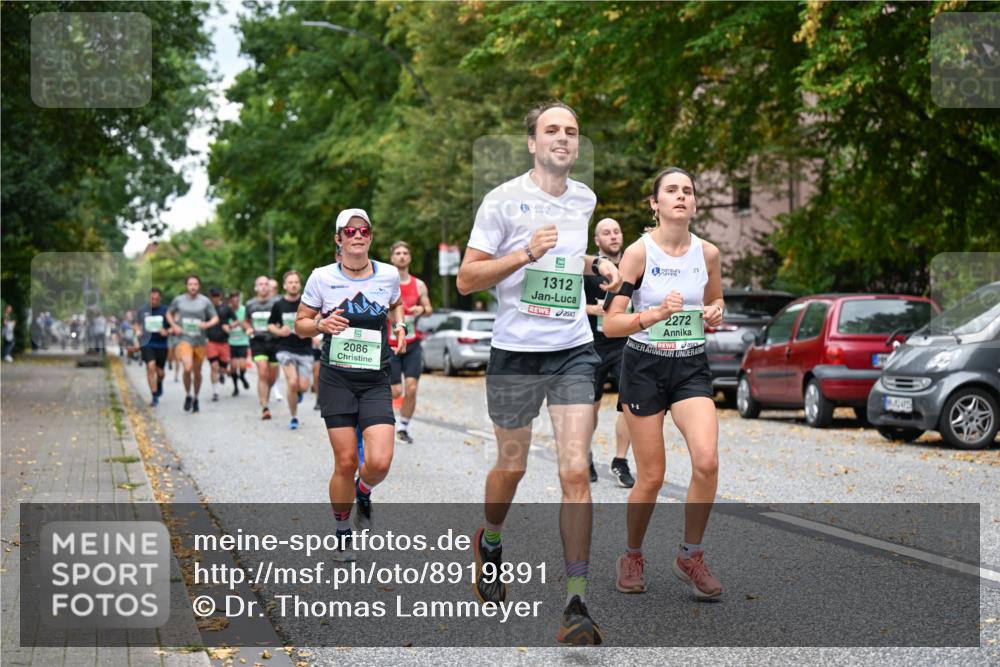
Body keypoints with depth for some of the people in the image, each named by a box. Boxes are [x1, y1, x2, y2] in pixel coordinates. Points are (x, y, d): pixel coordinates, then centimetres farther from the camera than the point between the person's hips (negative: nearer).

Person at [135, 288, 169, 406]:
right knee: (151, 367, -16)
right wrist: (138, 331, -1)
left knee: (160, 371, 6)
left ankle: (159, 383, 45)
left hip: (161, 344, 0)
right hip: (147, 343, 0)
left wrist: (167, 331, -15)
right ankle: (155, 397, -9)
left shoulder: (166, 311, 0)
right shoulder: (142, 310, 5)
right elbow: (137, 324, 20)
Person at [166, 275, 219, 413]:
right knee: (187, 368, -20)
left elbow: (215, 318, 7)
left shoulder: (205, 301, 2)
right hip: (184, 339, -2)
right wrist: (174, 326, 0)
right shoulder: (178, 300, 3)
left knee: (197, 372, 9)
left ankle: (196, 399, 29)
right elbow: (169, 314, 18)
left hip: (200, 340, 2)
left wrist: (207, 324, -14)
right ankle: (187, 396, 2)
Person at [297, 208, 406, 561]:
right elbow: (300, 324, 5)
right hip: (336, 379, -1)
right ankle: (342, 533, 19)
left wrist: (399, 326, 3)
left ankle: (363, 493, 23)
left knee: (379, 462, -14)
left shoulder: (389, 275, 1)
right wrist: (322, 324, -16)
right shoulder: (322, 277, -4)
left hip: (376, 381, 1)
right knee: (346, 462, -4)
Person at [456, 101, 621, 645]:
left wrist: (596, 265, 9)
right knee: (511, 466, 11)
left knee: (575, 472, -8)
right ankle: (489, 542, 45)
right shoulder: (503, 200, -6)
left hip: (574, 351, 3)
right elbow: (466, 279, -8)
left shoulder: (584, 199, 10)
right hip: (516, 352, -3)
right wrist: (525, 253, -21)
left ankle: (577, 606, -8)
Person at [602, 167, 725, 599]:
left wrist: (715, 315, -5)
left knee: (707, 461, -18)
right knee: (651, 476, -1)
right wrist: (654, 315, -29)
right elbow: (610, 325, -13)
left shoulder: (708, 254, 1)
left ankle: (690, 557, 0)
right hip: (644, 366, -3)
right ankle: (632, 556, 25)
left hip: (692, 368, 3)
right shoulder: (639, 252, -9)